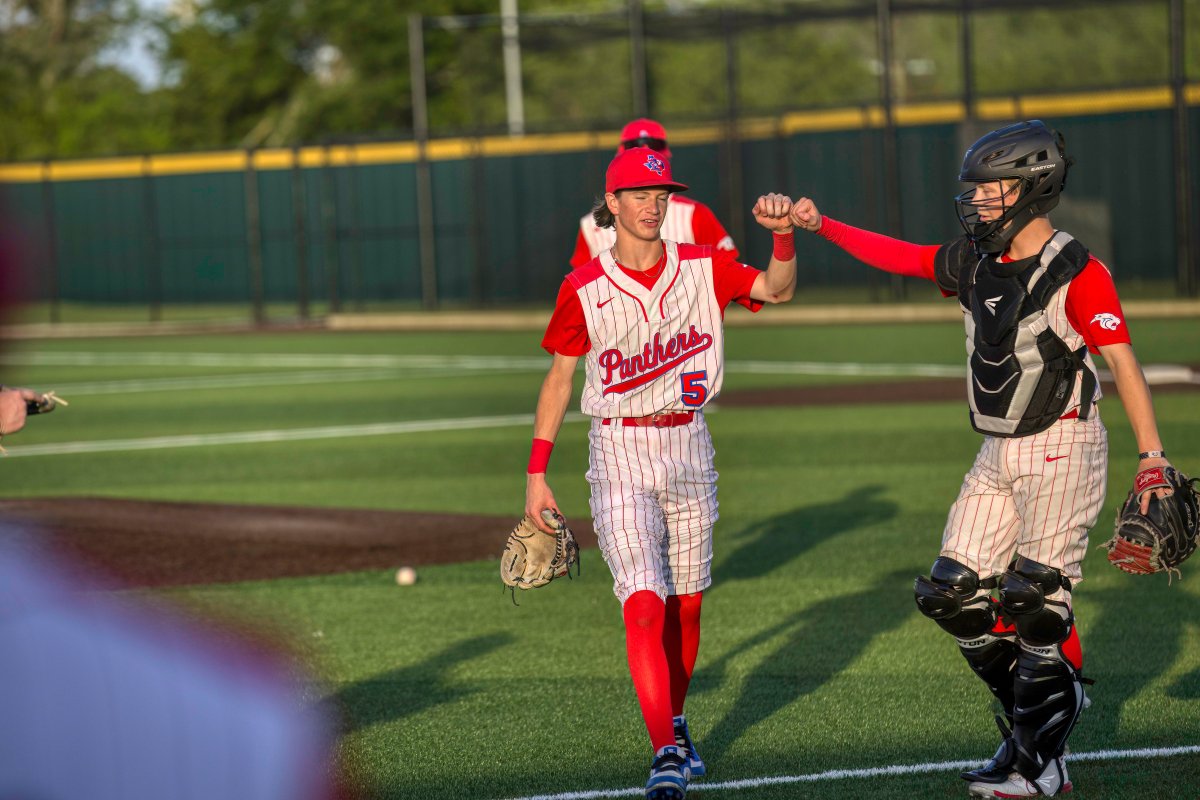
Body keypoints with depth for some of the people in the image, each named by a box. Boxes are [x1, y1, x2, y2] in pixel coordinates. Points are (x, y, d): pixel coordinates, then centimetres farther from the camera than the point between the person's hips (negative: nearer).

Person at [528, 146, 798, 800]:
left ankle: (675, 725, 33)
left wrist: (782, 234, -30)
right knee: (643, 601, -15)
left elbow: (776, 290, -10)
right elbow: (559, 378, 2)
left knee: (686, 602, 13)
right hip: (621, 453, -3)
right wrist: (536, 472, 0)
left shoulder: (703, 268, 1)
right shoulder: (585, 289, -5)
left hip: (688, 445, 3)